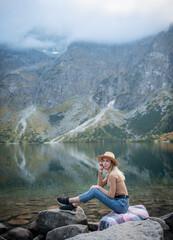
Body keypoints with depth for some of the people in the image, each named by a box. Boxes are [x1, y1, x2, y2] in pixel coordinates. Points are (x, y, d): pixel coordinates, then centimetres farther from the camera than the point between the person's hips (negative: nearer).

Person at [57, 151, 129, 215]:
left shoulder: (113, 174, -19)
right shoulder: (110, 173, 10)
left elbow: (111, 195, -19)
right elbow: (100, 184, 11)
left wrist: (98, 187, -8)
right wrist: (100, 170, 1)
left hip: (121, 205, -9)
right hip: (120, 203, 9)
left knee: (94, 191, -13)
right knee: (94, 189, 3)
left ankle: (69, 201, 1)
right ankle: (73, 206, 6)